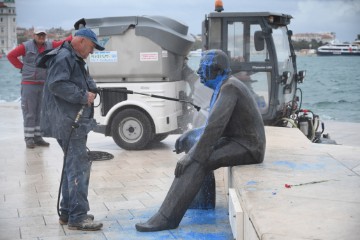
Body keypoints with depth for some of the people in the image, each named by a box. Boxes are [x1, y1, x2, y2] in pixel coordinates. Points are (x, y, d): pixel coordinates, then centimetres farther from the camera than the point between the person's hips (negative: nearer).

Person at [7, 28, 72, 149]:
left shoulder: (50, 45, 6)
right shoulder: (26, 46, -5)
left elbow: (64, 42, 4)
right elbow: (11, 55, -4)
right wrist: (22, 66, -5)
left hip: (44, 85, 4)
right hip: (29, 84, -4)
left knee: (40, 112, 8)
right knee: (29, 113, -2)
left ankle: (38, 137, 15)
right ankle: (29, 139, 2)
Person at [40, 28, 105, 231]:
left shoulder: (77, 60, 21)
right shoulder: (64, 58, -13)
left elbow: (84, 82, 25)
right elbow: (56, 84, -24)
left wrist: (91, 88, 3)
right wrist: (83, 96, -20)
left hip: (75, 121, 11)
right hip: (69, 122, -11)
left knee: (73, 166, 17)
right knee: (79, 167, -12)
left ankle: (68, 212, 26)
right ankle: (77, 217, -9)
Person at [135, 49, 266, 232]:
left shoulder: (229, 88, -18)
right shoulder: (225, 87, 14)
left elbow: (215, 126, -27)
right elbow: (215, 125, 20)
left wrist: (192, 156, -24)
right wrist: (187, 136, 9)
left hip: (247, 147, -10)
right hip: (238, 141, 10)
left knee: (197, 162, -24)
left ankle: (167, 217, -25)